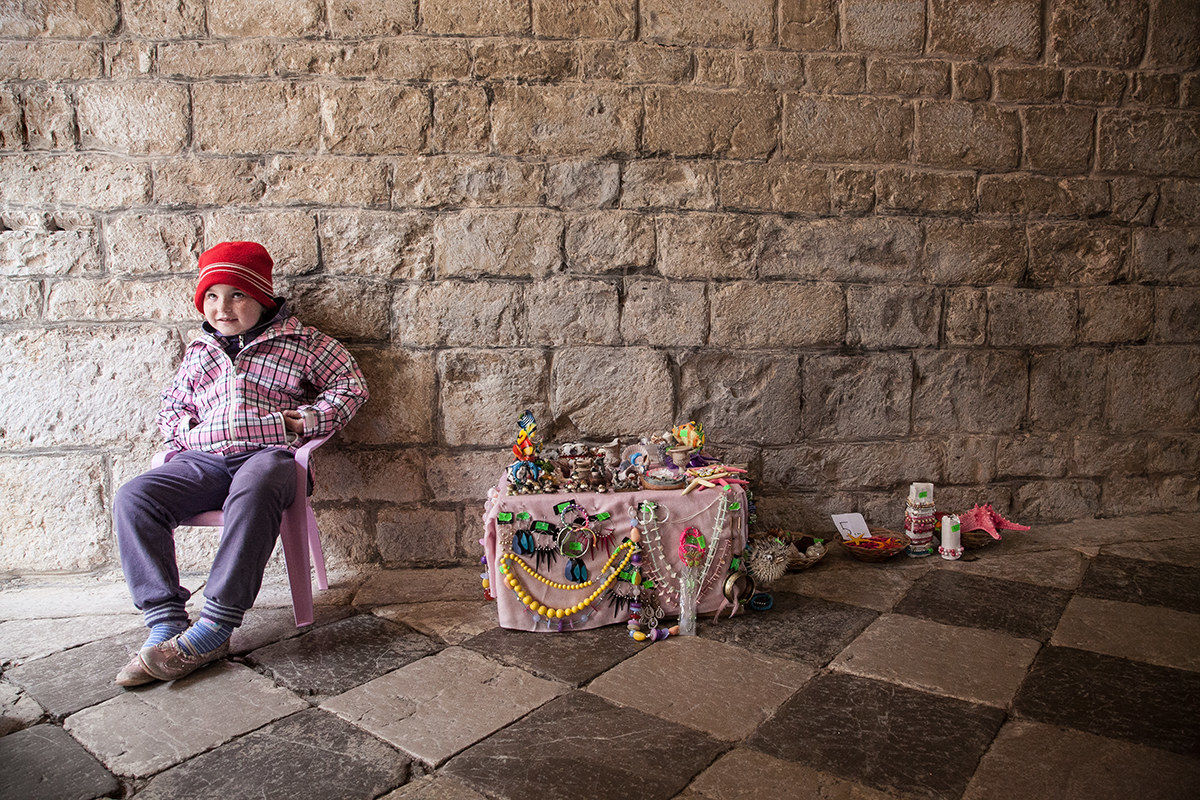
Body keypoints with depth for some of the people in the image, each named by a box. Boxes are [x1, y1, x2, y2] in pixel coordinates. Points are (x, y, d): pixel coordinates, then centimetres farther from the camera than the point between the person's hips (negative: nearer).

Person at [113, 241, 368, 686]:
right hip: (203, 458, 5)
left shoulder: (300, 341, 13)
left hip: (269, 452, -5)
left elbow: (350, 384, 11)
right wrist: (187, 429, 9)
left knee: (254, 493, -41)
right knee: (133, 498, -22)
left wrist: (306, 420, -3)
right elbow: (171, 407, 34)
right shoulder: (200, 350, 26)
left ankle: (215, 627, -37)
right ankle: (166, 624, -25)